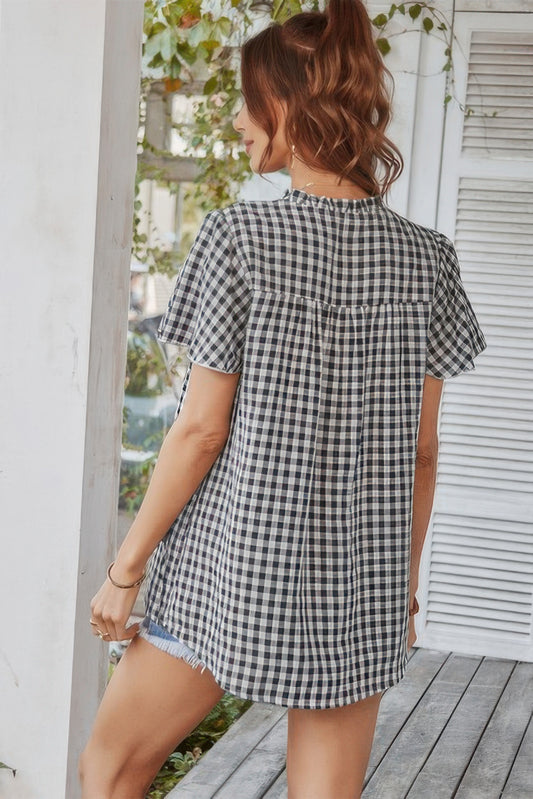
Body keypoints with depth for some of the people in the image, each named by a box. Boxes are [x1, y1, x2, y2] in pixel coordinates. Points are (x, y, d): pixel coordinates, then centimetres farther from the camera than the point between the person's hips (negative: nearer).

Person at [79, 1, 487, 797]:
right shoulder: (426, 257, 0)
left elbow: (202, 430, -11)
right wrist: (405, 584, 15)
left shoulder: (239, 238, -11)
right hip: (360, 585, 4)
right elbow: (420, 449, 3)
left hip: (233, 573, -3)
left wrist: (125, 566, -1)